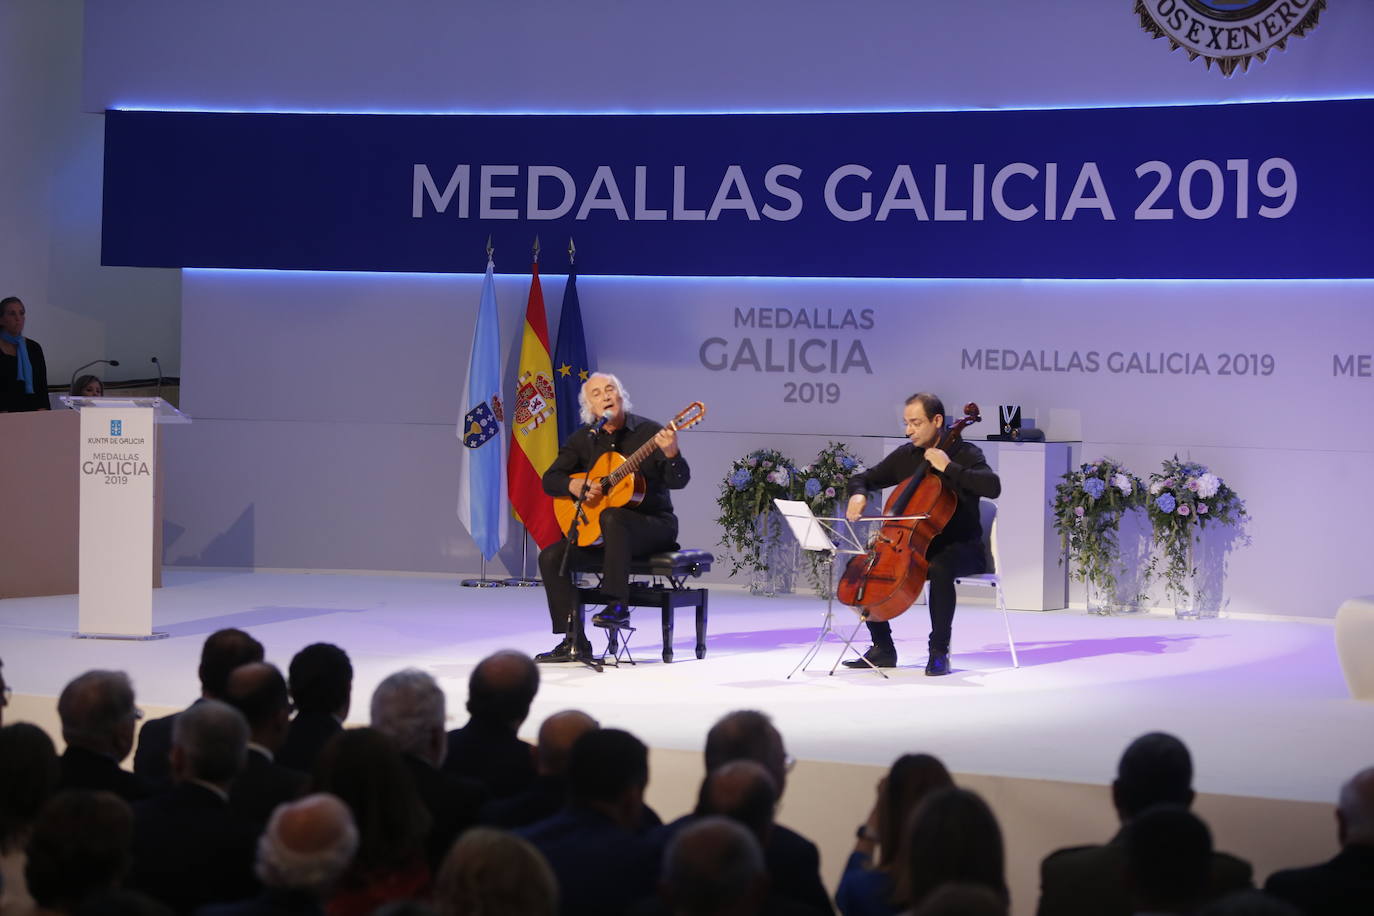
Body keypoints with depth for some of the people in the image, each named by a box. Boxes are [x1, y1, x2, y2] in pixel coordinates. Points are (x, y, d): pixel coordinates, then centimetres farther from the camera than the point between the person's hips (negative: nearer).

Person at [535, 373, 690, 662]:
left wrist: (671, 453, -36)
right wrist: (575, 486, -16)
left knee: (612, 517, -38)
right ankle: (574, 641, -11)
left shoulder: (649, 432, -6)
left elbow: (678, 481, -15)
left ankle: (618, 605, -34)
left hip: (654, 525, -5)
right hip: (595, 527, 5)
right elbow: (550, 480, 6)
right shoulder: (583, 439, 7)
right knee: (551, 556, -14)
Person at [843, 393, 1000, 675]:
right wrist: (858, 494, -4)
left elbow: (992, 487, -25)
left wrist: (948, 467, -25)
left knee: (939, 568, -38)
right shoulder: (905, 456, 9)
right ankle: (883, 649, 2)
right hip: (917, 545, 6)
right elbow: (864, 478, 19)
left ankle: (939, 652, -25)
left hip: (961, 548, -6)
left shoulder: (965, 454, -7)